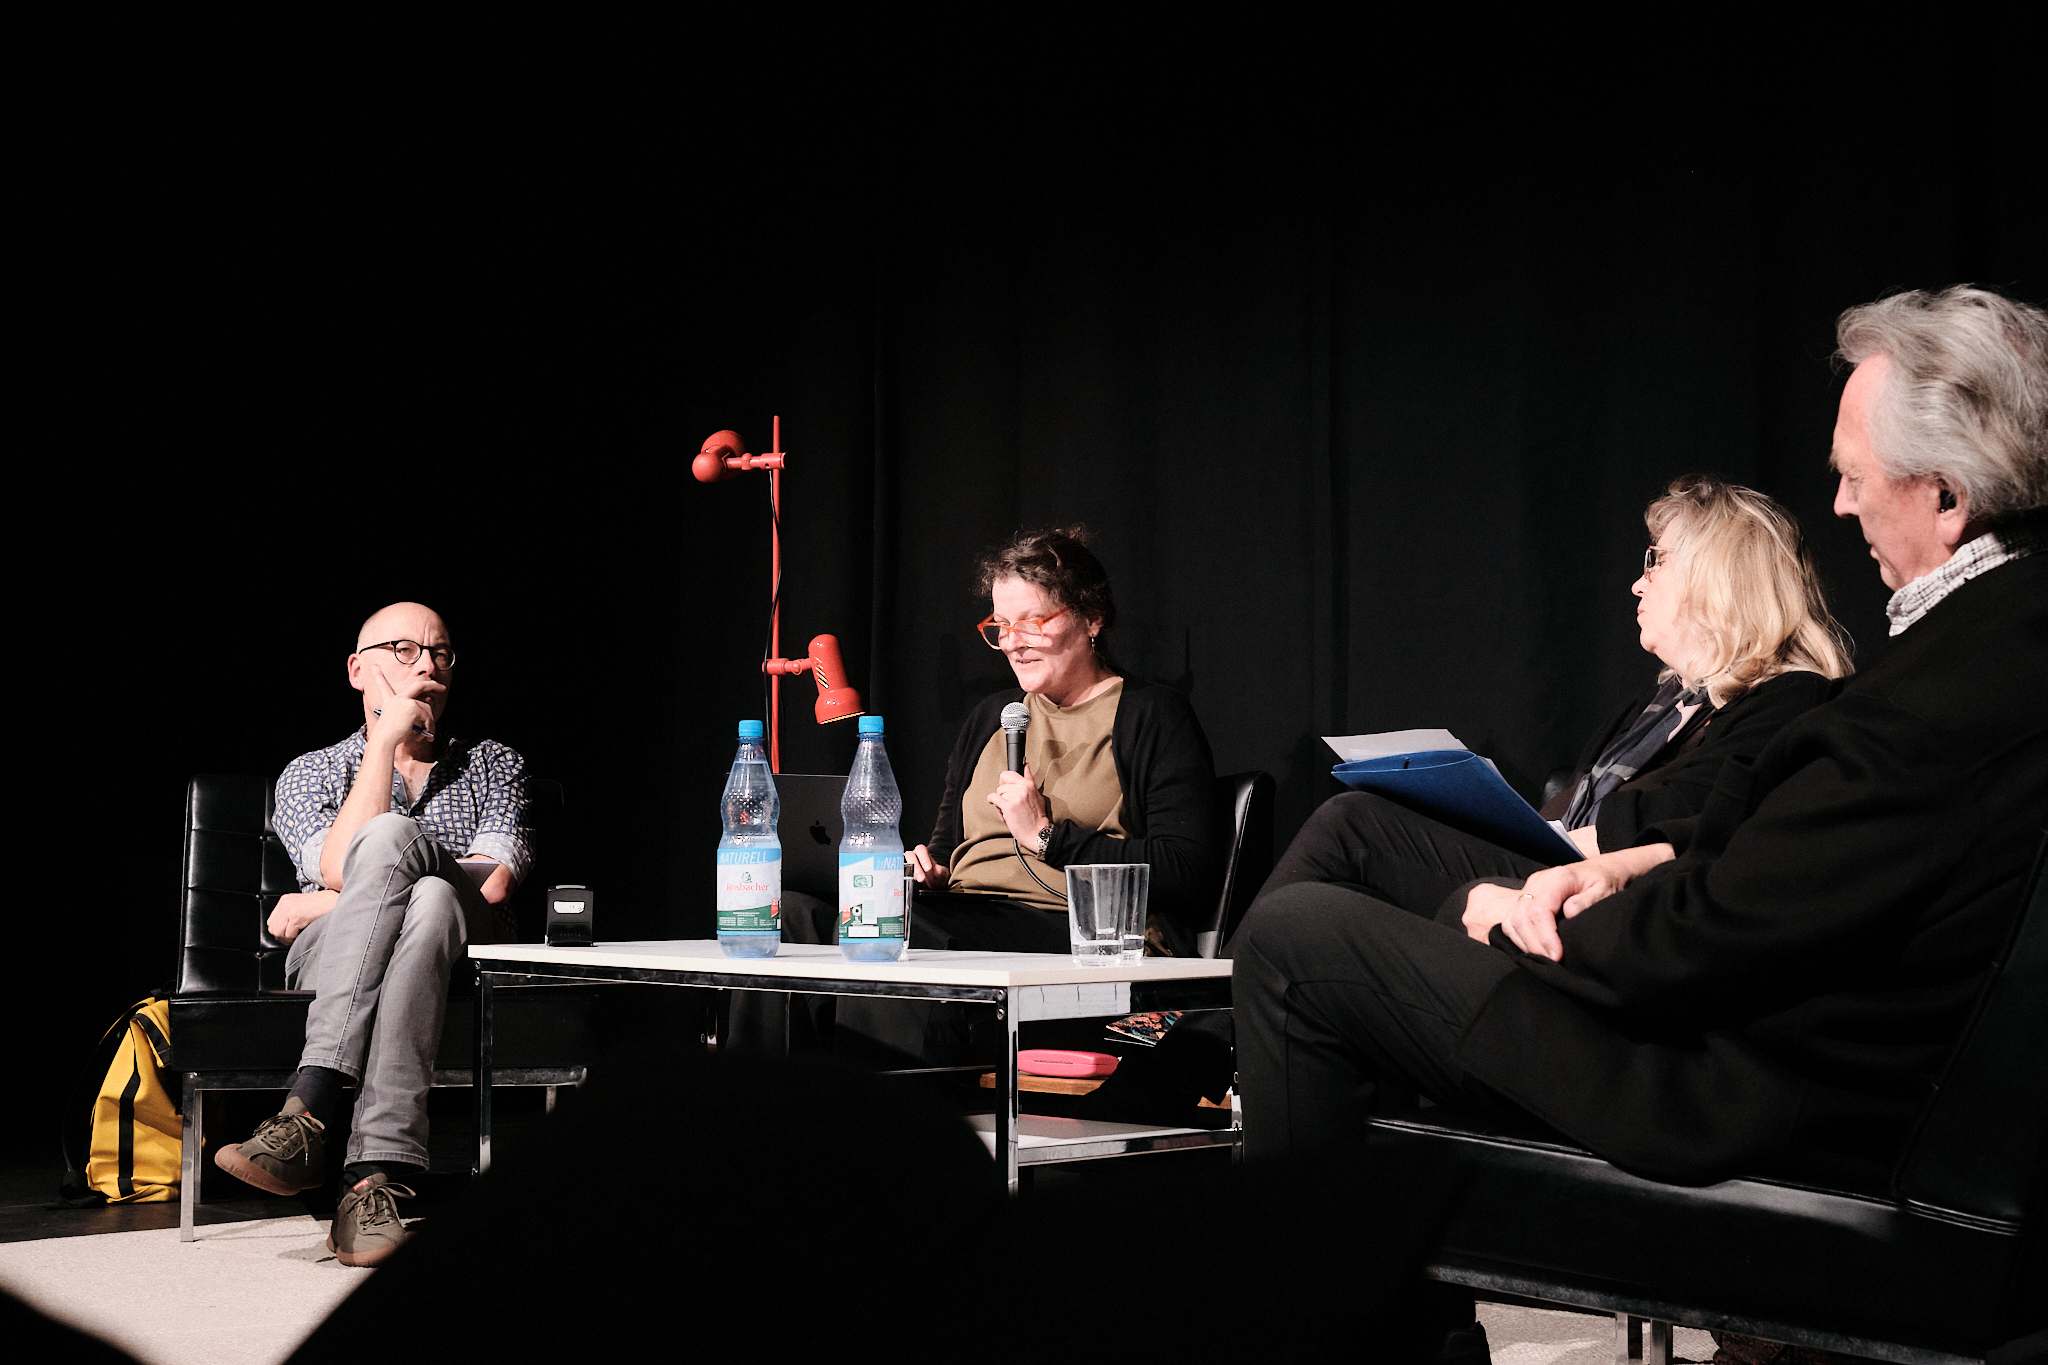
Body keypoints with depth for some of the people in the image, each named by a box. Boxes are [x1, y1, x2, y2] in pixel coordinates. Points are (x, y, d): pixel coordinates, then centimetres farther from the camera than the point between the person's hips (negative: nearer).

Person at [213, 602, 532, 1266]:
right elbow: (341, 869, -2)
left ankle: (312, 1107, -46)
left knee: (393, 836, -32)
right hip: (330, 971, 0)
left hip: (461, 957, 0)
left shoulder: (495, 765, 22)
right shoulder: (308, 774, 22)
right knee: (391, 835, -32)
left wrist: (324, 904, -1)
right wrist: (387, 737, -1)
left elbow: (491, 884, 1)